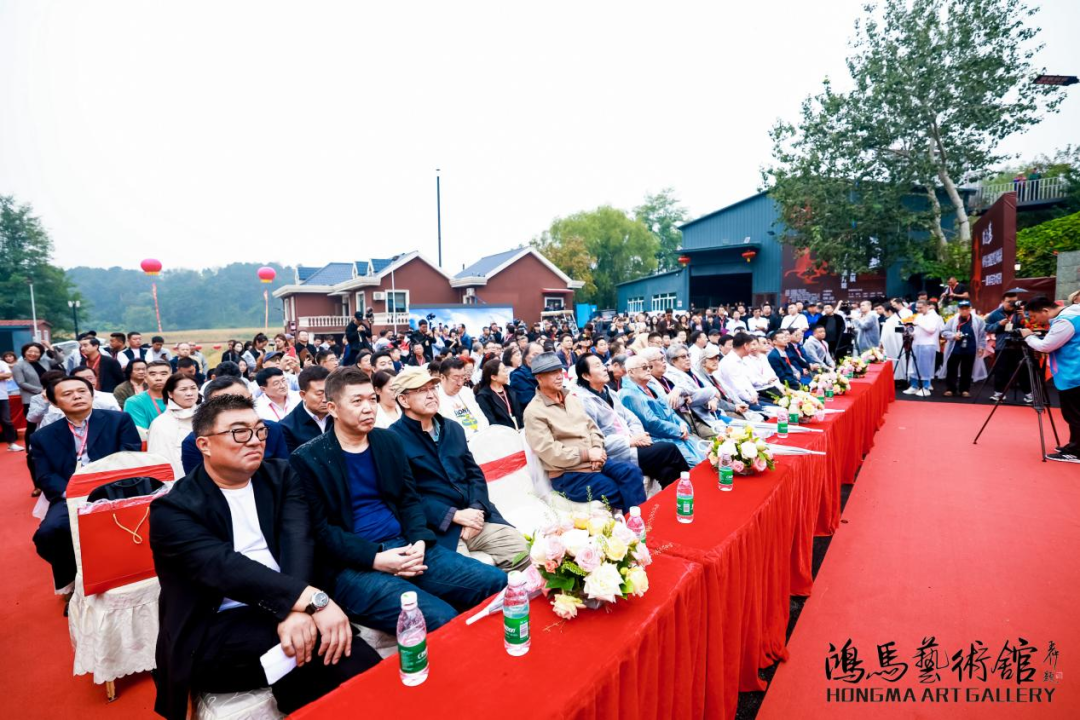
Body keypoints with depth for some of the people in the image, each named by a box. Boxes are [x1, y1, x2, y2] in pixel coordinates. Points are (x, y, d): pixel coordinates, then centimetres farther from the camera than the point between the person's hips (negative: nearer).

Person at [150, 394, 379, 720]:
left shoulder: (281, 475, 8)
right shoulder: (173, 509, -3)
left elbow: (297, 541, -7)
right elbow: (224, 566, -20)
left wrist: (297, 609, -26)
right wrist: (312, 600, -33)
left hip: (280, 611, 4)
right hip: (212, 633, -3)